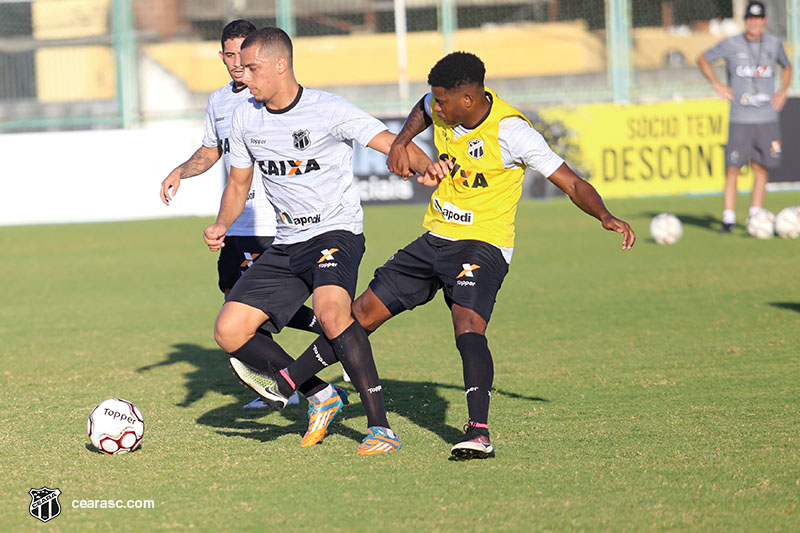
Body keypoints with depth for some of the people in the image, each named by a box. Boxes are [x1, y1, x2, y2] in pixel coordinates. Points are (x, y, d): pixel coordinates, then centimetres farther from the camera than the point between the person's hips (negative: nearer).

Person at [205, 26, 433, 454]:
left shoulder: (329, 111, -11)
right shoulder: (245, 118, 6)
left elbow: (392, 145, -14)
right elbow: (239, 183, 19)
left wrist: (426, 166, -36)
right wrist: (221, 226, 1)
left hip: (336, 232, -7)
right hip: (285, 244, 7)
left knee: (329, 311, -35)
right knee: (229, 332, -6)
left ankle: (380, 427, -27)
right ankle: (320, 397, 11)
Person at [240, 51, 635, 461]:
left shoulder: (511, 131, -21)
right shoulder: (443, 108, -2)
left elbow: (572, 184, -18)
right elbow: (422, 111, 26)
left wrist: (605, 217, -34)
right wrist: (400, 143, 8)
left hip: (482, 246, -7)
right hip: (435, 239, 7)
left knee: (468, 325, -31)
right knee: (364, 313, 10)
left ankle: (479, 433, -40)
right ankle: (286, 381, 22)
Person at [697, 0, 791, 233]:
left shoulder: (774, 43, 7)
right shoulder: (731, 44, -1)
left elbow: (787, 66, 26)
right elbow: (703, 59, 12)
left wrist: (783, 91, 11)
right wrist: (717, 85, 1)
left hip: (767, 119, 3)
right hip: (740, 120, -3)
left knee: (762, 168, 4)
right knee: (732, 169, -7)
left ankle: (755, 216, 13)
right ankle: (728, 218, -2)